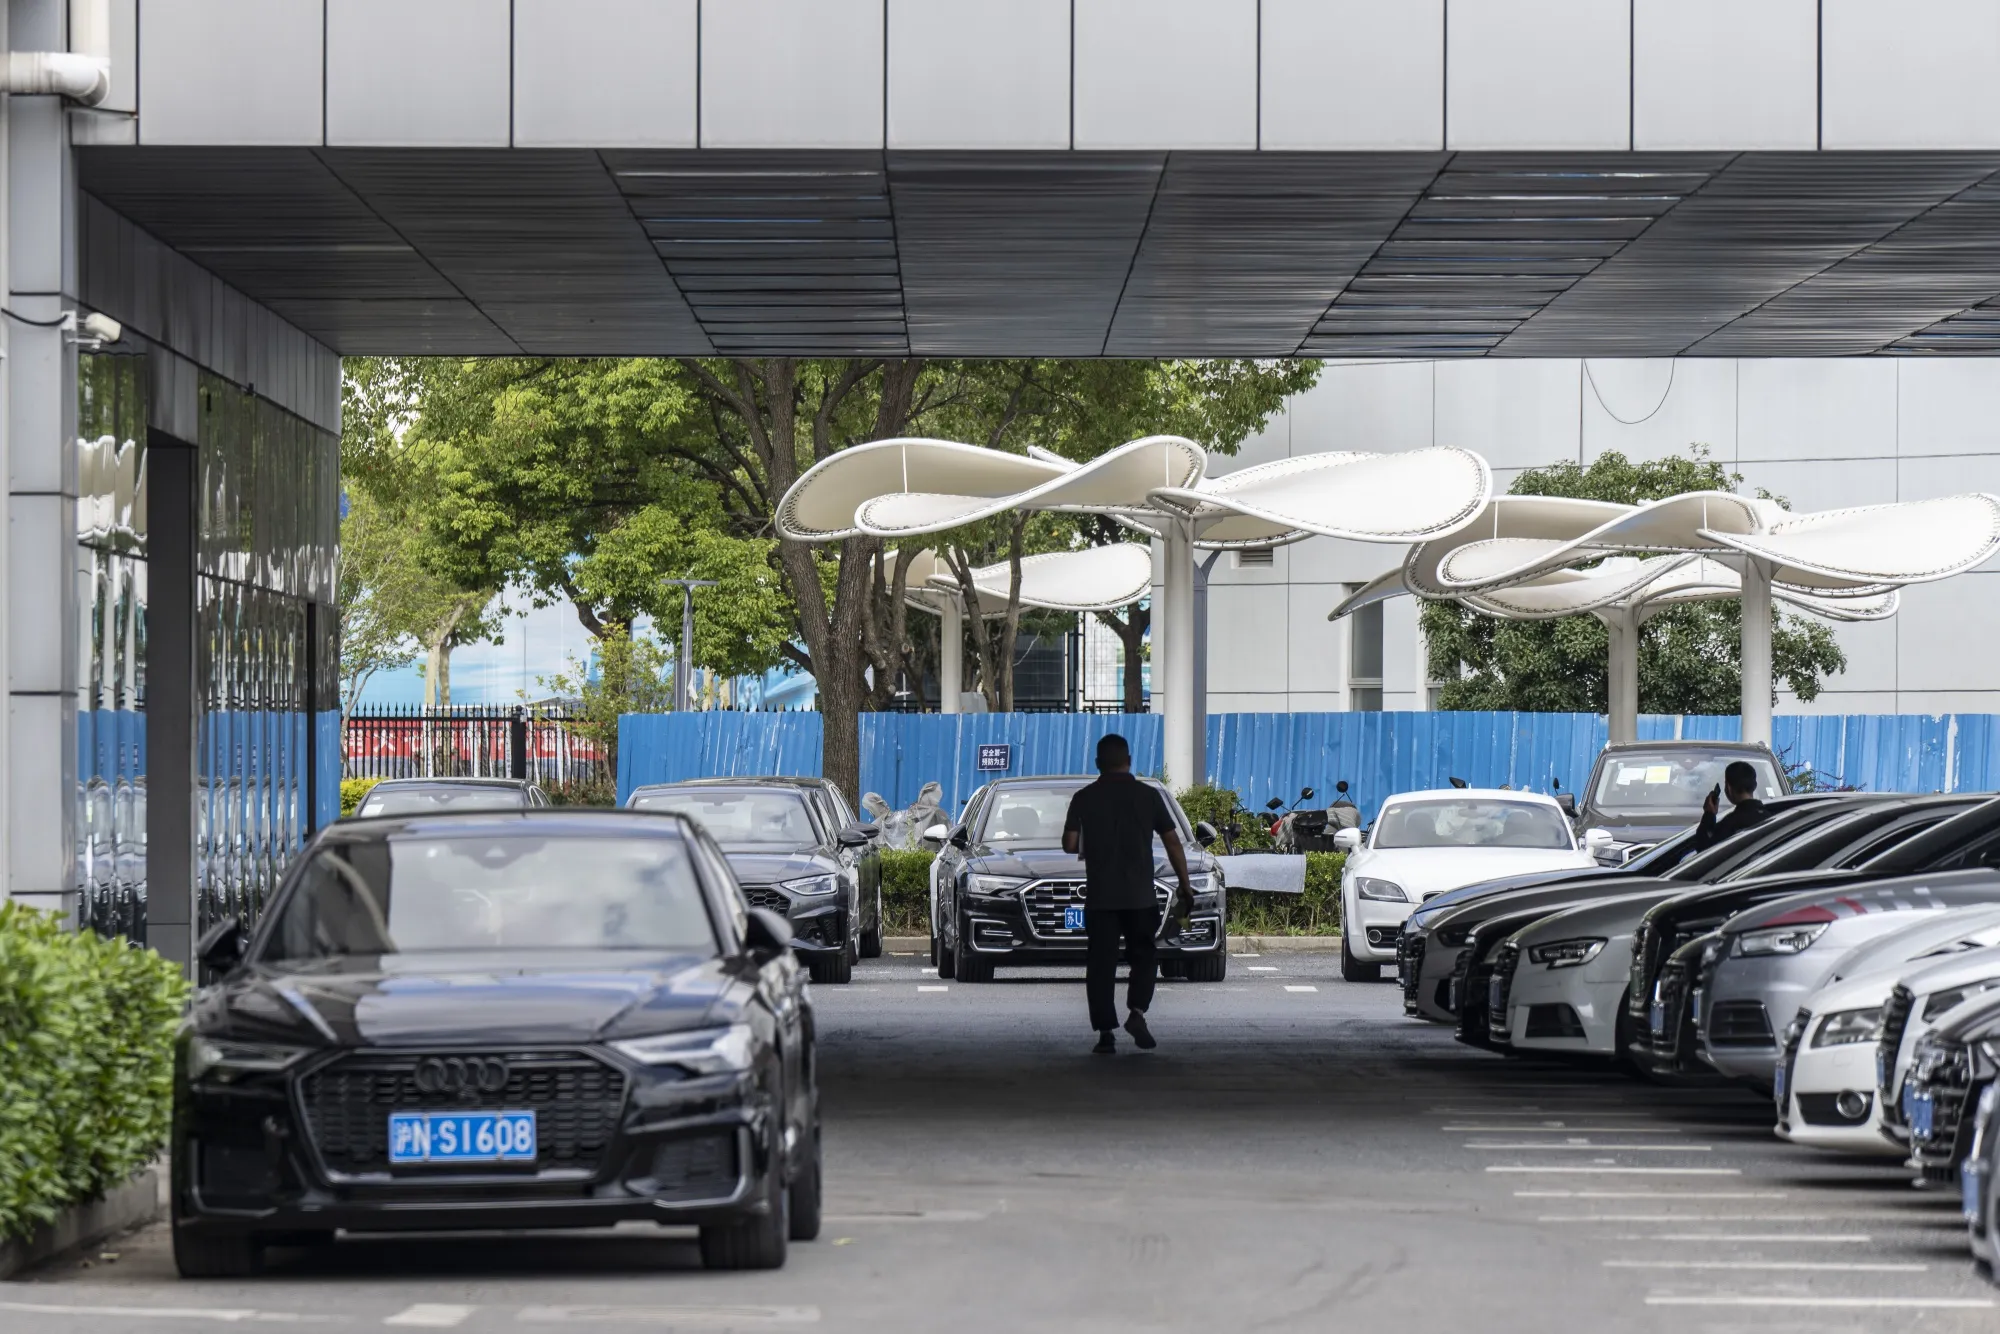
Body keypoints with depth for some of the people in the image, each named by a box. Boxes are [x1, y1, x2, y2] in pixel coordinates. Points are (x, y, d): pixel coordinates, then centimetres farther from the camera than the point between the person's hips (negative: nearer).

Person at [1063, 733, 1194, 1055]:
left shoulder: (1084, 798, -1)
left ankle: (1106, 1033, -4)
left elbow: (1070, 844, -3)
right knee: (1144, 955, 15)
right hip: (1140, 895, 0)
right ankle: (1136, 1012, -6)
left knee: (1101, 964, 4)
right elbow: (1172, 842, 0)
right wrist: (1185, 886, 6)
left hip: (1099, 896, 0)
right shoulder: (1148, 795, 0)